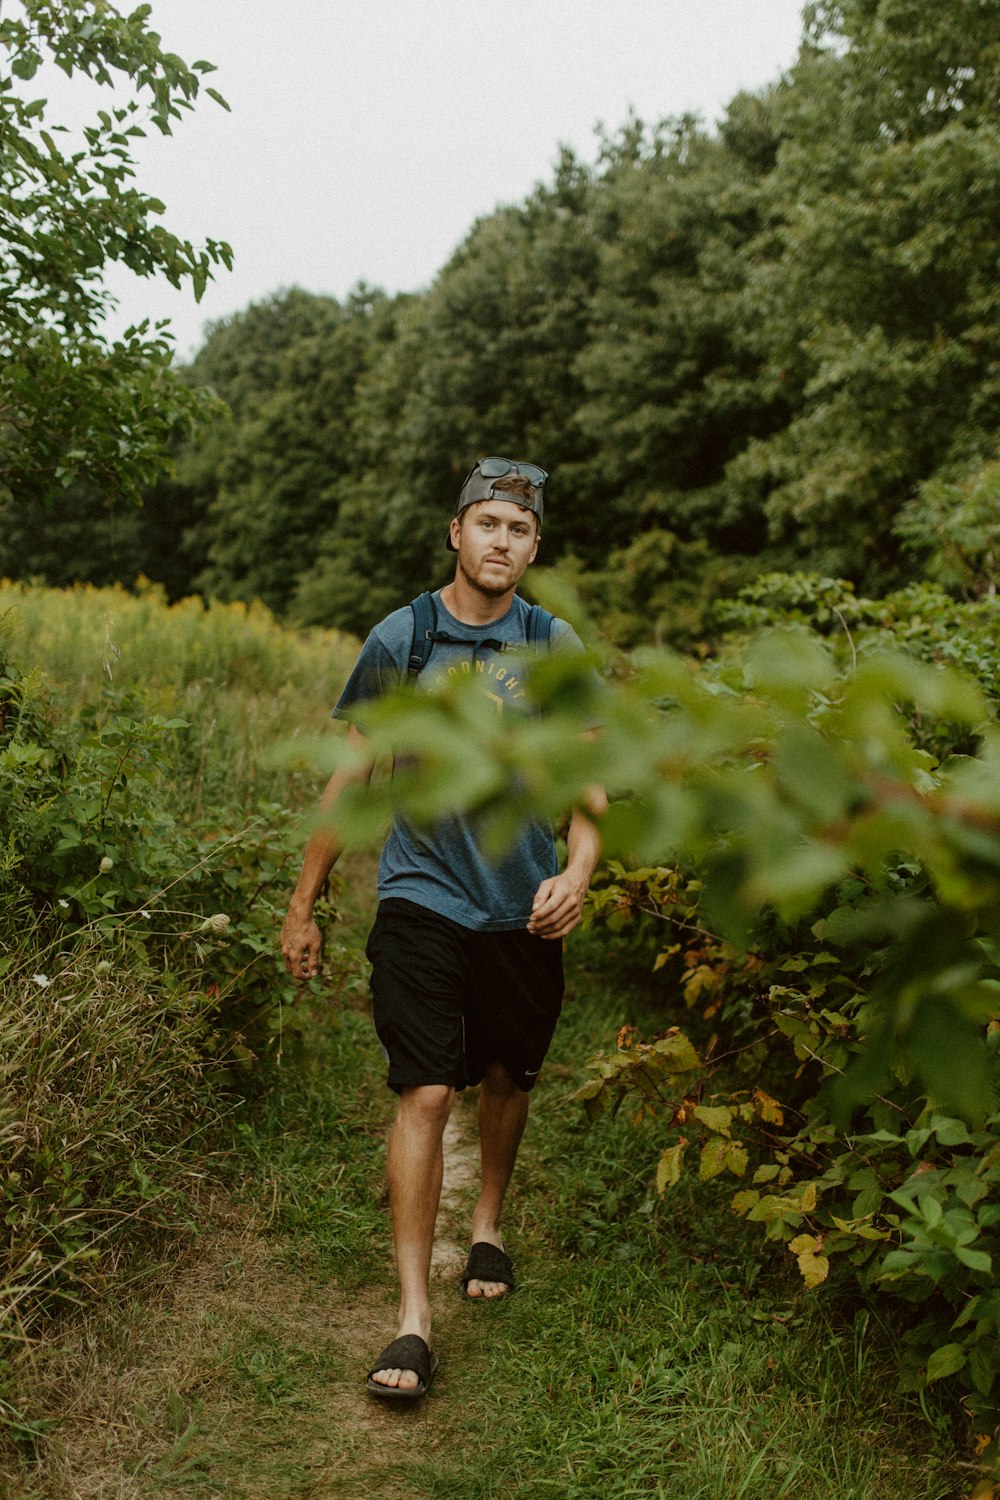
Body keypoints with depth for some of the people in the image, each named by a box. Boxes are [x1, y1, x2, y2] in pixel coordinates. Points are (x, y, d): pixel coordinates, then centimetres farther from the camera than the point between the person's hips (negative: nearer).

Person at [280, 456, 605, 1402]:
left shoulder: (556, 648, 2)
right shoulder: (399, 639, 0)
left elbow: (588, 781, 5)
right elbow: (349, 777, 6)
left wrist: (577, 871, -14)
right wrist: (303, 906, 8)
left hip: (523, 909, 2)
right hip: (422, 900, -2)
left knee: (507, 1079, 16)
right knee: (424, 1094, -8)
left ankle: (488, 1223, 43)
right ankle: (413, 1315, 1)